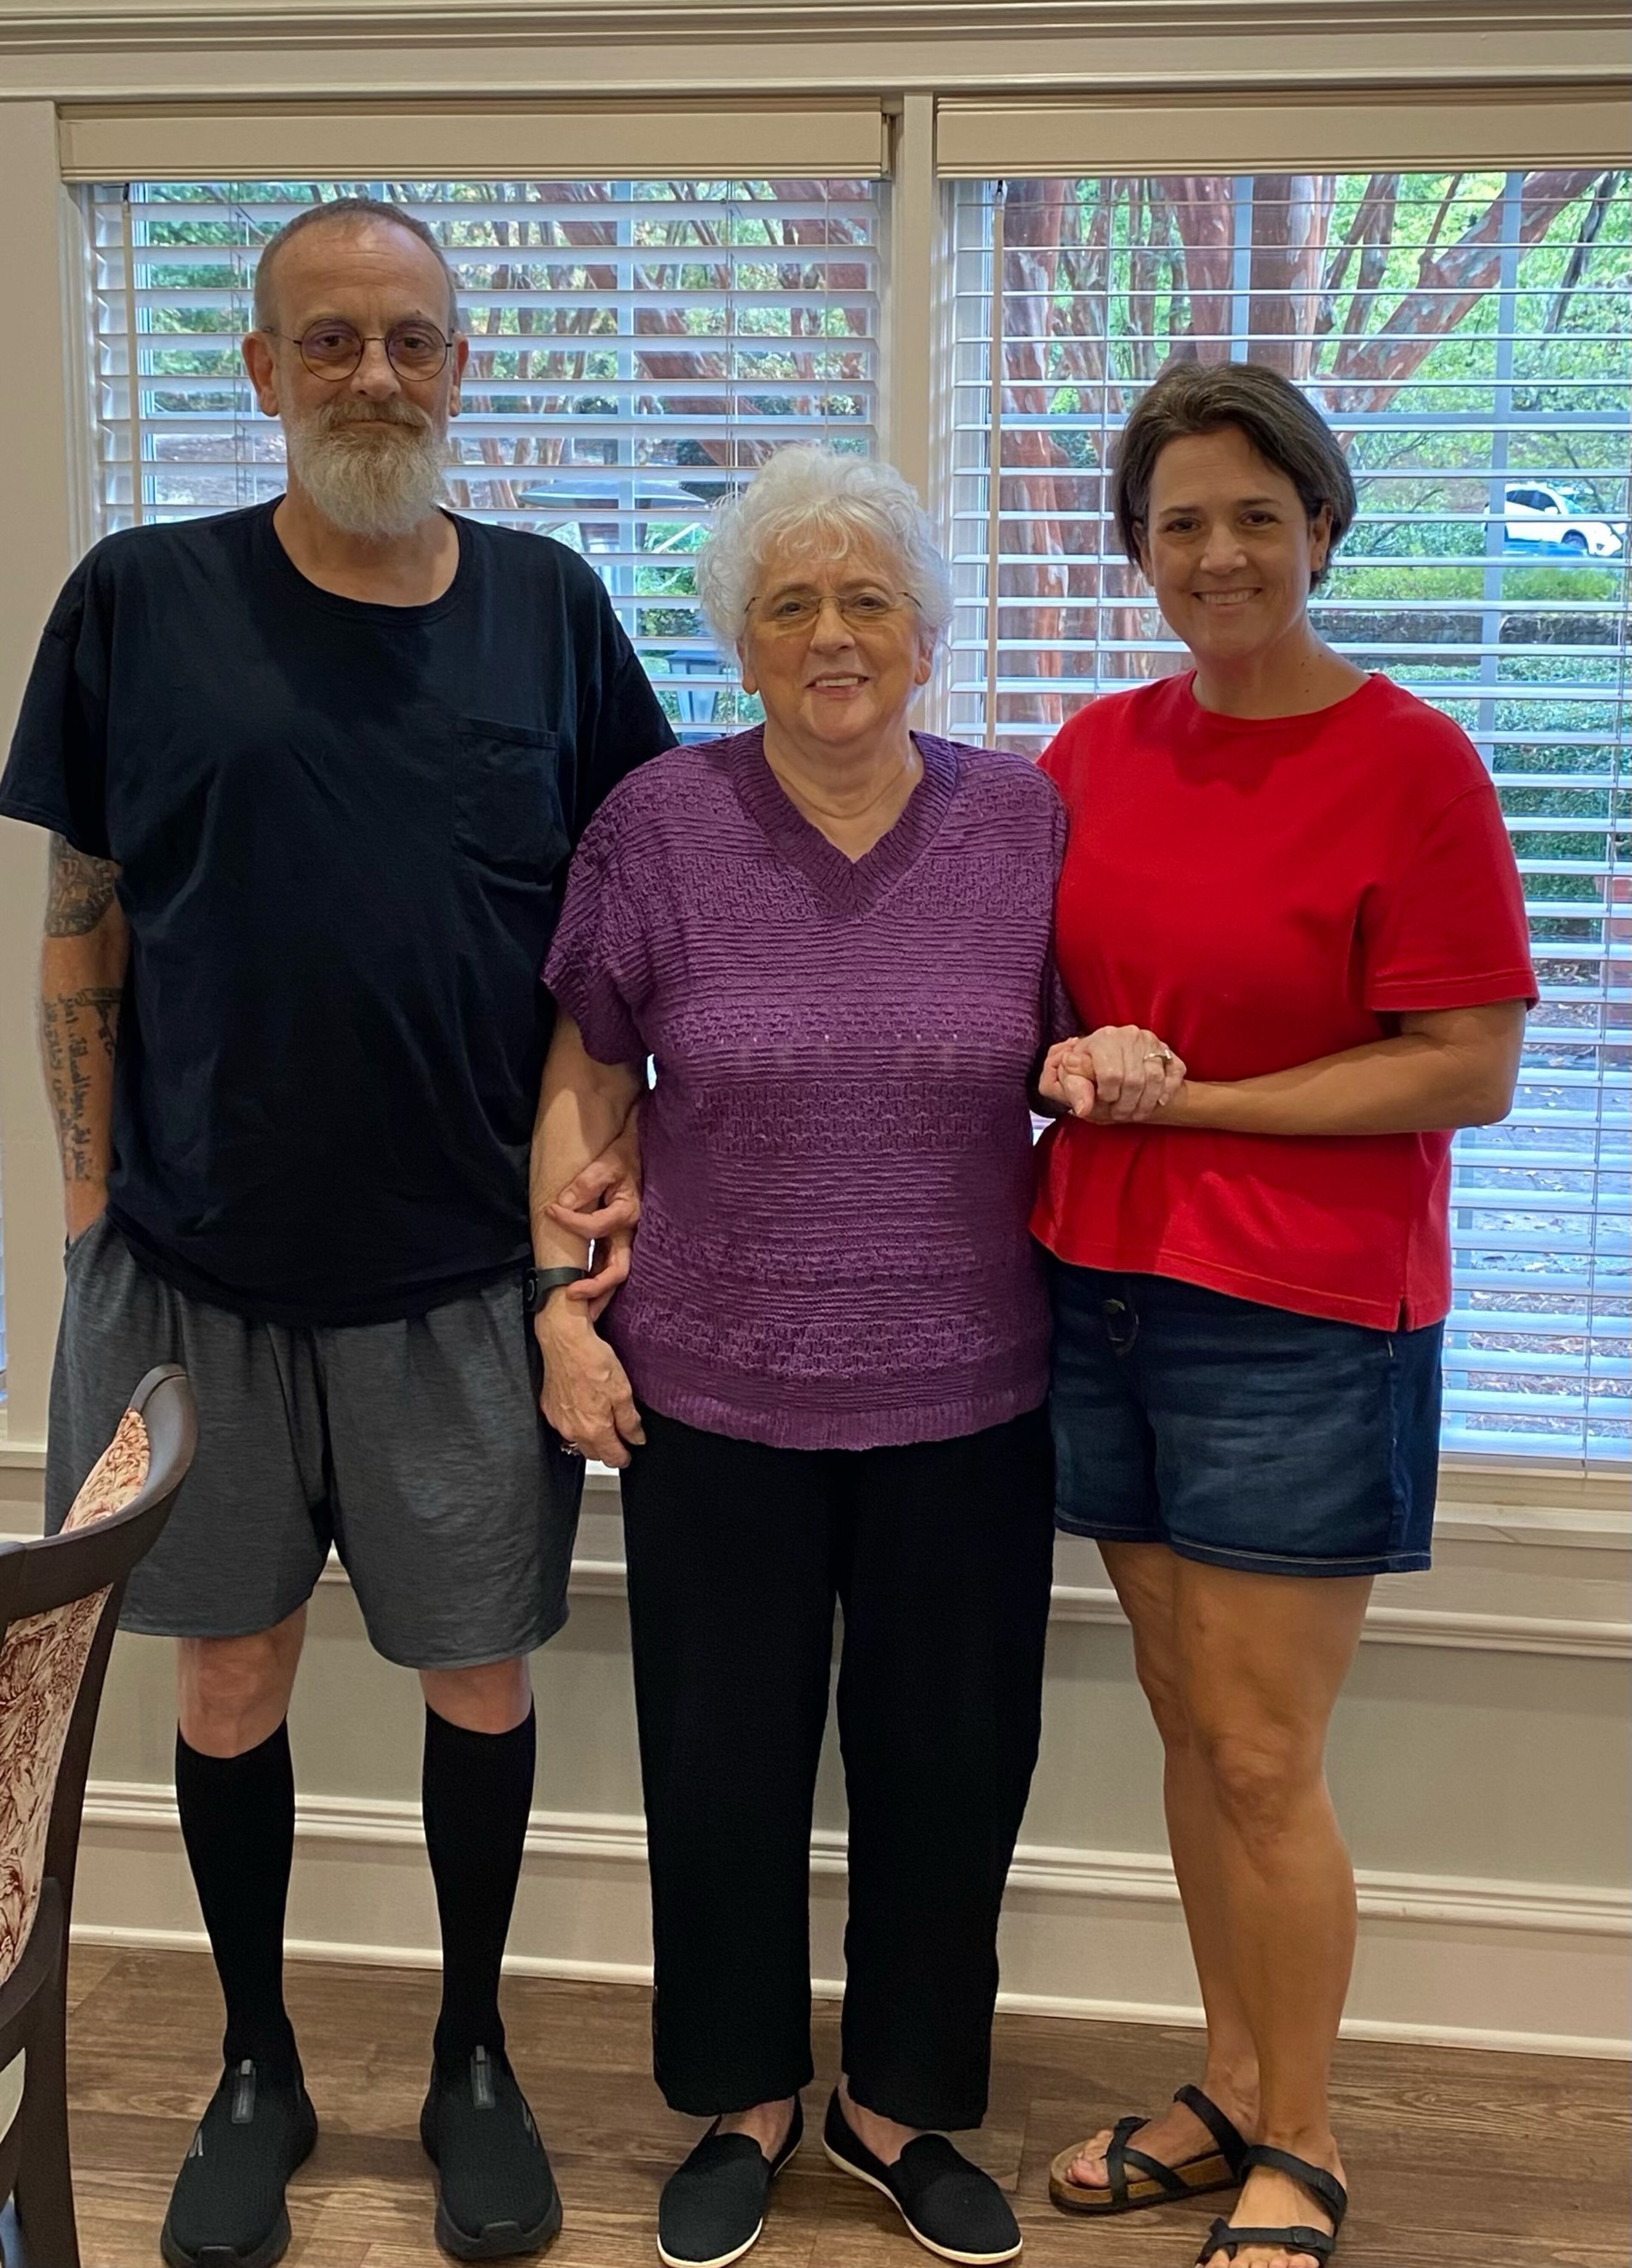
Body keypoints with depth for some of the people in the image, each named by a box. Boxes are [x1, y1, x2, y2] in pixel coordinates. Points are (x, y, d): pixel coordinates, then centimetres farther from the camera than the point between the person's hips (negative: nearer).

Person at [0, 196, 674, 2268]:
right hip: (198, 1262, 0)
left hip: (470, 1269, 1)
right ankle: (257, 2073, 35)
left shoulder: (550, 611, 3)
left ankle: (474, 2059, 34)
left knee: (481, 1679, 11)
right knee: (230, 1679, 12)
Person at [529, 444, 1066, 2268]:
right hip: (716, 1398, -1)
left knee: (949, 1768, 12)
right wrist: (565, 1306, -3)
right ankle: (742, 2106, 35)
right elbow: (584, 1087, 2)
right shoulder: (660, 823, -4)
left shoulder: (1024, 821, 0)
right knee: (724, 1767, 11)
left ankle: (898, 2106, 36)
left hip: (964, 1400, 1)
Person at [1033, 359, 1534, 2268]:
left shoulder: (1409, 763, -10)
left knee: (1262, 1761, 2)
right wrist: (1068, 1064, -8)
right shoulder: (1098, 752, 6)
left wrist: (1185, 1098, -14)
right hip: (1100, 1287, 5)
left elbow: (1471, 1070, -12)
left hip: (1300, 1320, -5)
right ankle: (1229, 2090, 32)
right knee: (1189, 1732, 15)